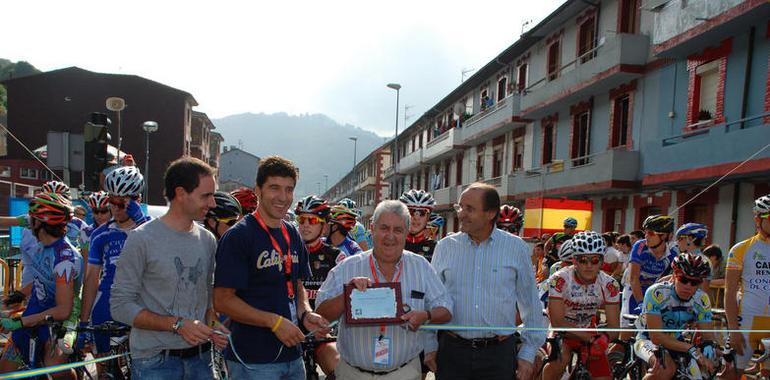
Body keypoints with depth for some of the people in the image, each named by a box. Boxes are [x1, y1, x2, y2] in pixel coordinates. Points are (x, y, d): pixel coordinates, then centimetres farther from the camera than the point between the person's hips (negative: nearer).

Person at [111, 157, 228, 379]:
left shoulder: (208, 240, 5)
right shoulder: (142, 239, -11)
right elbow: (120, 306, -13)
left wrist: (212, 324, -6)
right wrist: (178, 324, -20)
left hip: (200, 356, 5)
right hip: (154, 361, -4)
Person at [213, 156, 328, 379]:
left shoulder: (293, 235, 8)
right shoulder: (237, 236, -13)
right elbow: (222, 300, -16)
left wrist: (305, 314, -3)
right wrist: (275, 322, -20)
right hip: (252, 361, -6)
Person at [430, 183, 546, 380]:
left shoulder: (516, 247, -2)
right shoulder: (445, 246, 1)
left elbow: (531, 304, 4)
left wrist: (528, 354, 4)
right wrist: (428, 346, 5)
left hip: (499, 352, -1)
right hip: (451, 351, 1)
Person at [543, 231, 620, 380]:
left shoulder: (610, 285, -15)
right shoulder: (559, 280, -27)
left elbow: (614, 326, -13)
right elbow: (557, 322, -29)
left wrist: (603, 339, -35)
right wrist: (591, 338, -34)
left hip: (590, 333, 4)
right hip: (562, 333, -3)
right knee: (560, 358, -32)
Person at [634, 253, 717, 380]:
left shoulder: (702, 299, -10)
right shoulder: (656, 293, -26)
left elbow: (708, 335, -10)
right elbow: (656, 336, -29)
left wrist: (708, 345, -34)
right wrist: (691, 349, -39)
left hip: (677, 342, 6)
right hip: (648, 340, -5)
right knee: (666, 369, -34)